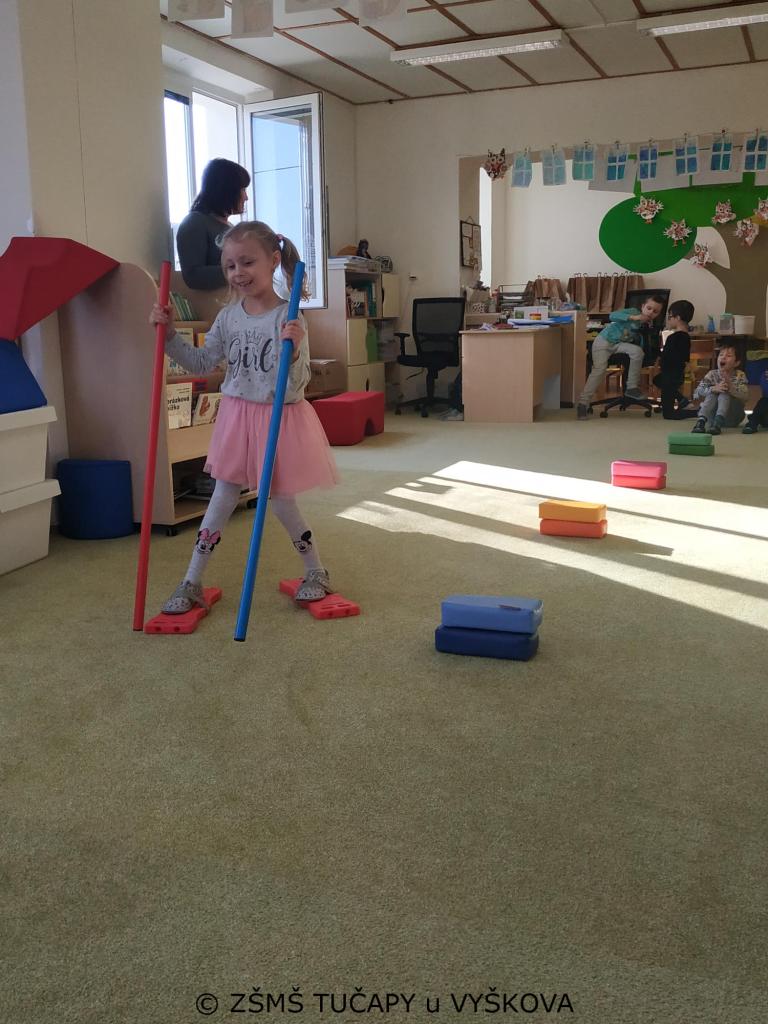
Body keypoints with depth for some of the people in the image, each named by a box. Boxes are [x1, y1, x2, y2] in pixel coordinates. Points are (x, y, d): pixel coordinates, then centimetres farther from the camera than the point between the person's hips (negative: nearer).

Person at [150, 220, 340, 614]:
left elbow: (296, 384, -18)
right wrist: (169, 334, 0)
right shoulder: (228, 317, 1)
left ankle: (316, 571, 29)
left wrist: (293, 351, -36)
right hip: (238, 416, 4)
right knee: (222, 498, 7)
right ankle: (191, 582, 15)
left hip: (279, 418, -4)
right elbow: (202, 364, 9)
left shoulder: (288, 319, -15)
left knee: (281, 500, 6)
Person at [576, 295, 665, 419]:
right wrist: (634, 317, -35)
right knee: (599, 369, -24)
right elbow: (613, 316, -27)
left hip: (620, 344, 4)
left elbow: (641, 345, -4)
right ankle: (583, 402, -22)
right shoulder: (633, 312, -12)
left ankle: (632, 388, -11)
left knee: (637, 351, -24)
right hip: (604, 340, -4)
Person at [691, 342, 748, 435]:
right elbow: (697, 392, -16)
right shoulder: (712, 374, -1)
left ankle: (718, 423, -45)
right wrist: (714, 388, -34)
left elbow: (744, 395, -21)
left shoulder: (740, 375, -5)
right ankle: (701, 421, -43)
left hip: (732, 419, -1)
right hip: (712, 416, 1)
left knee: (724, 394, -26)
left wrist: (730, 387, -39)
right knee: (712, 394, -24)